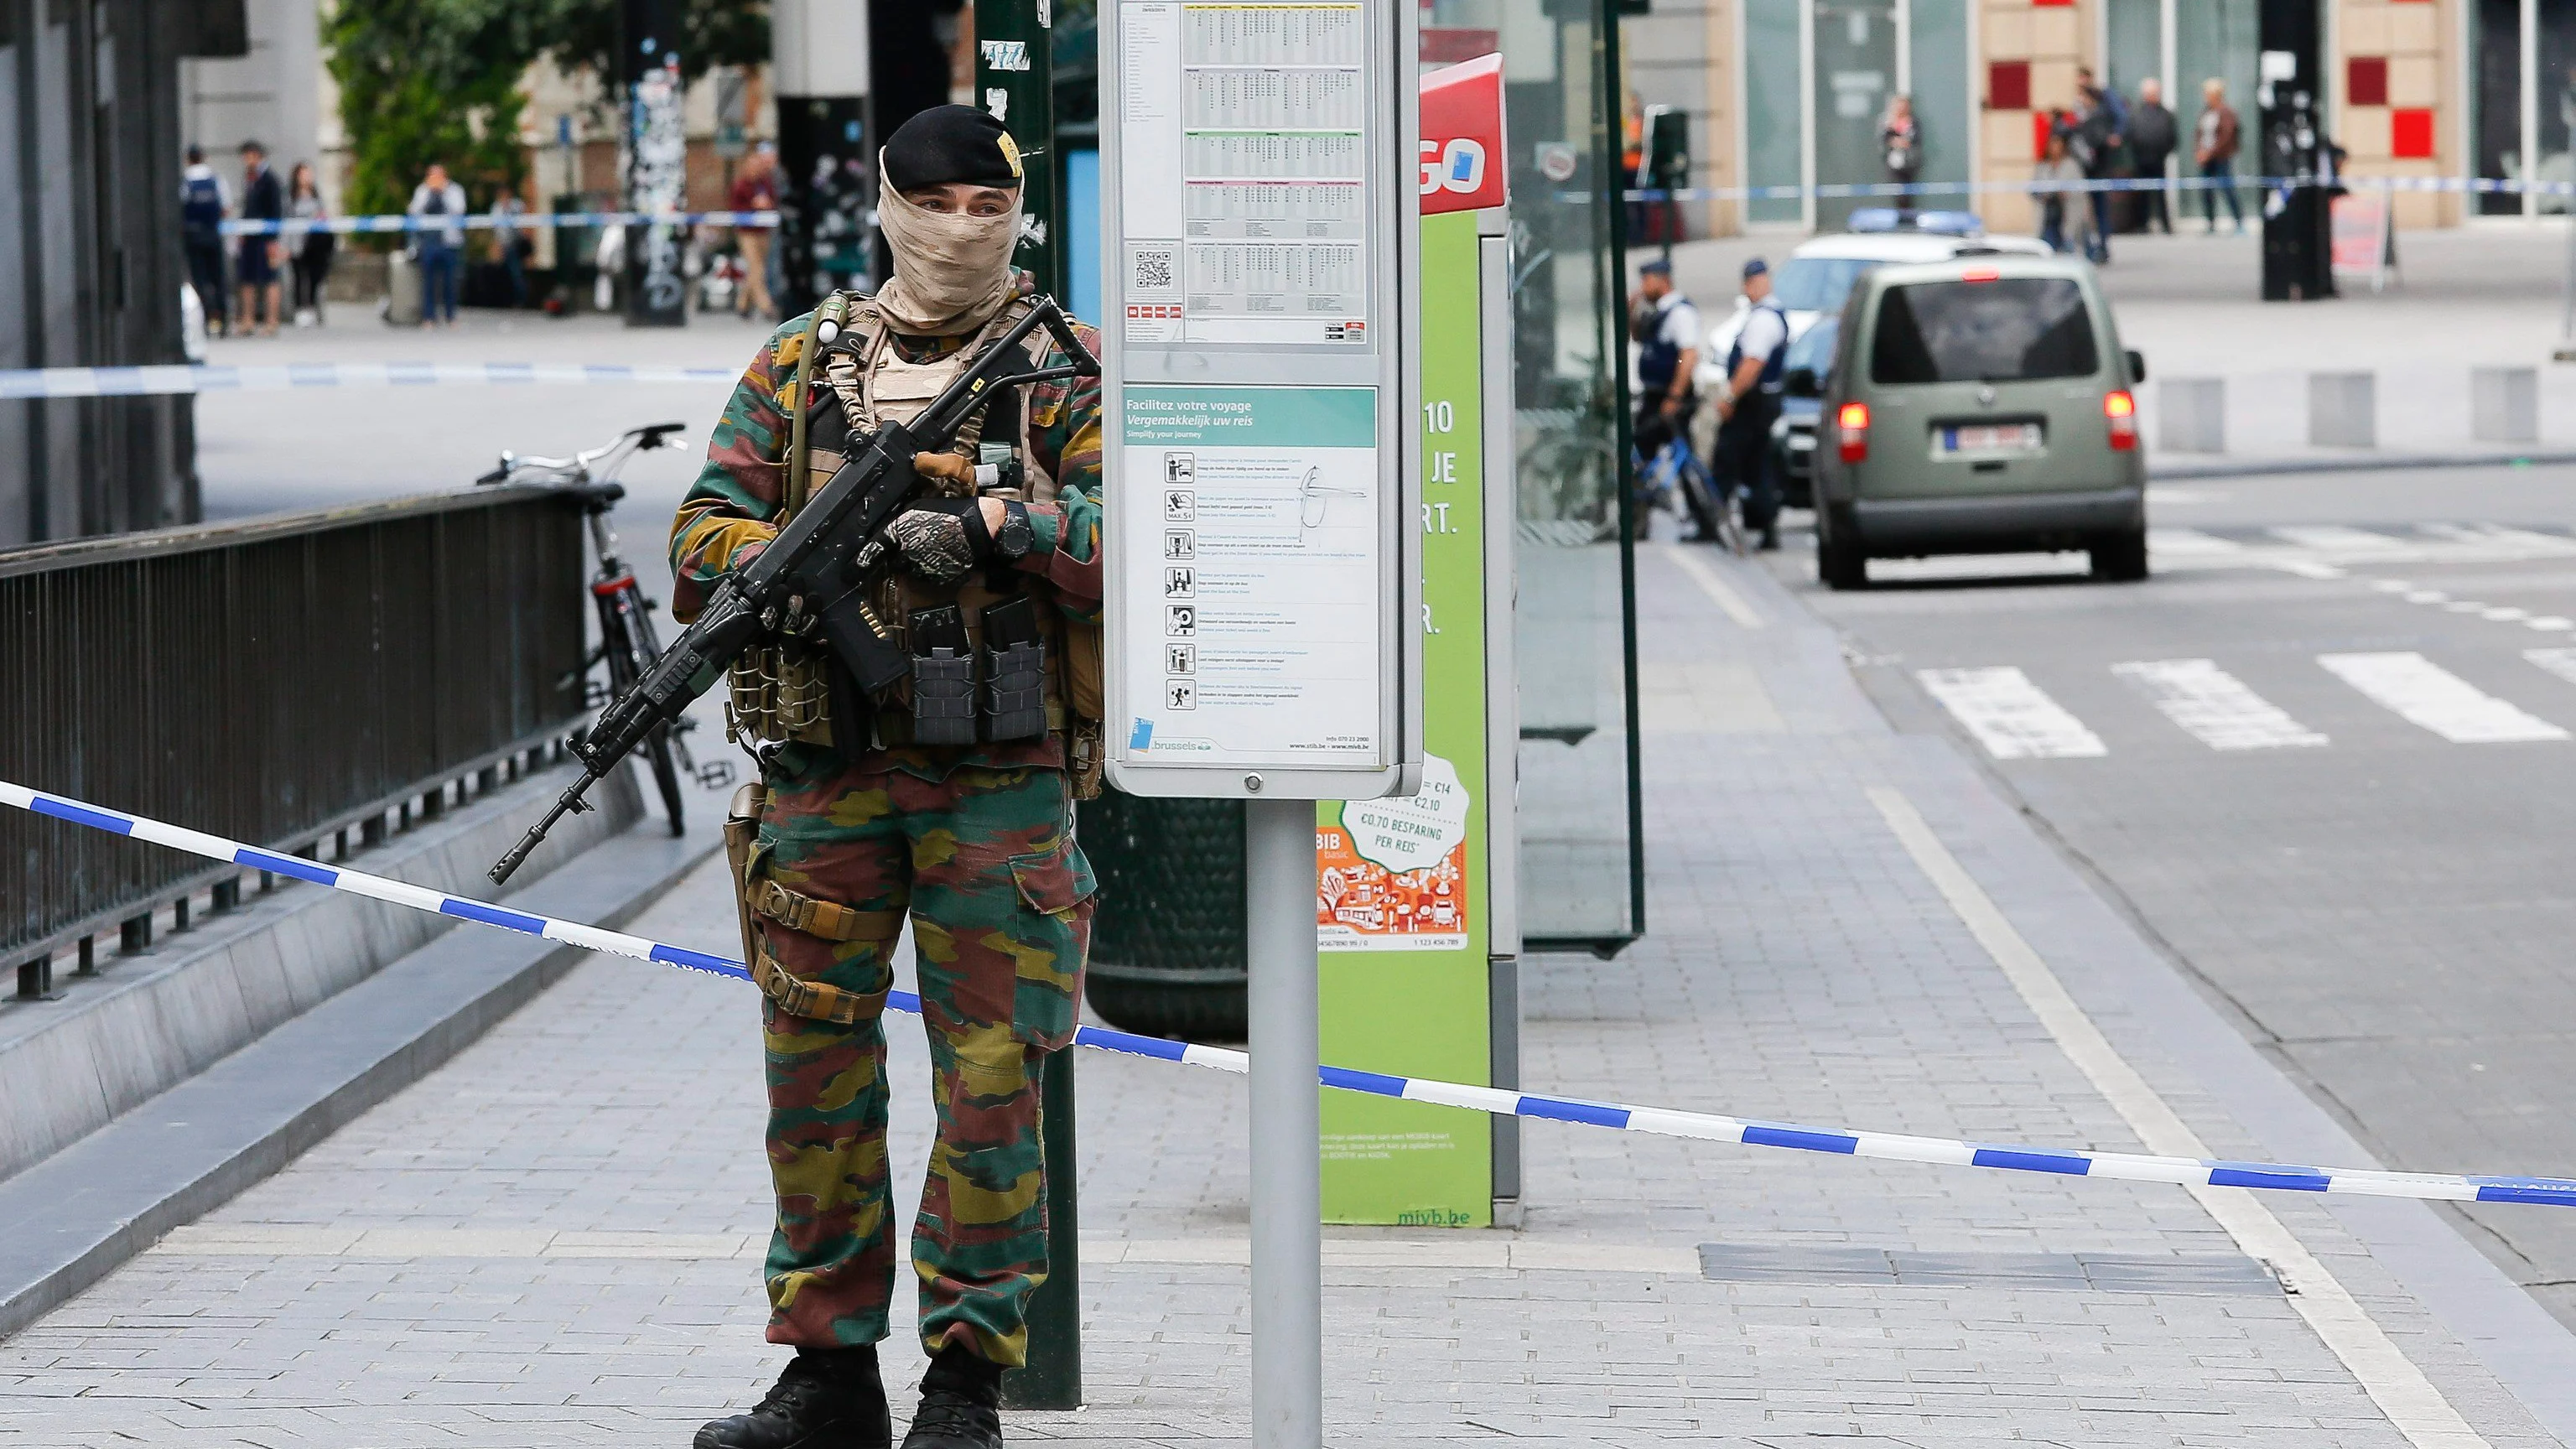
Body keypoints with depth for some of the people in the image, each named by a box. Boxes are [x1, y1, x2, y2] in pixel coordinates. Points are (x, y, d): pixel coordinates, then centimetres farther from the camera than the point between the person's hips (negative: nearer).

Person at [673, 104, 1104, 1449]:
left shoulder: (1061, 372, 3)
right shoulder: (800, 363, 10)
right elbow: (703, 536, 4)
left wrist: (990, 523, -22)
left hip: (998, 772, -2)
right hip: (827, 767, 3)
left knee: (990, 1084, -2)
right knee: (815, 1076, 6)